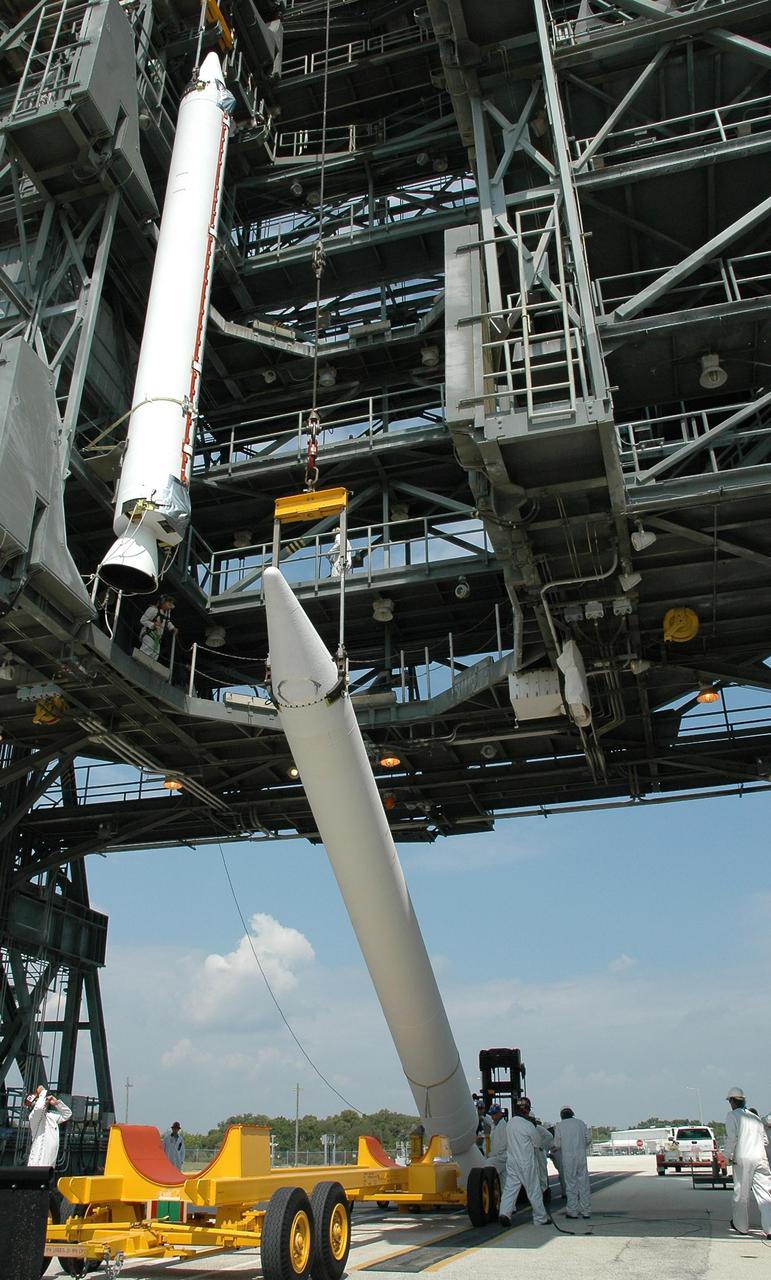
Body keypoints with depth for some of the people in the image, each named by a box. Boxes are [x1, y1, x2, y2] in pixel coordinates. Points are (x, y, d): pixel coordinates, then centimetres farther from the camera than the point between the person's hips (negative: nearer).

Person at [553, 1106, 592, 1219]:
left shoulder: (559, 1125, -2)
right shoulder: (580, 1123, 6)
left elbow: (557, 1144, -4)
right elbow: (588, 1139, 8)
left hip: (567, 1158, -2)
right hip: (581, 1156, 3)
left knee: (571, 1184, 5)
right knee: (584, 1182, 9)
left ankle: (572, 1211, 8)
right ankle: (586, 1211, 12)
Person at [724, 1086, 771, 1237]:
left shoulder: (732, 1115, 1)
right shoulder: (755, 1117, 18)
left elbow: (732, 1137, -11)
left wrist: (728, 1155, -1)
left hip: (743, 1158, -4)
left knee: (741, 1194, 9)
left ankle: (741, 1226, 20)